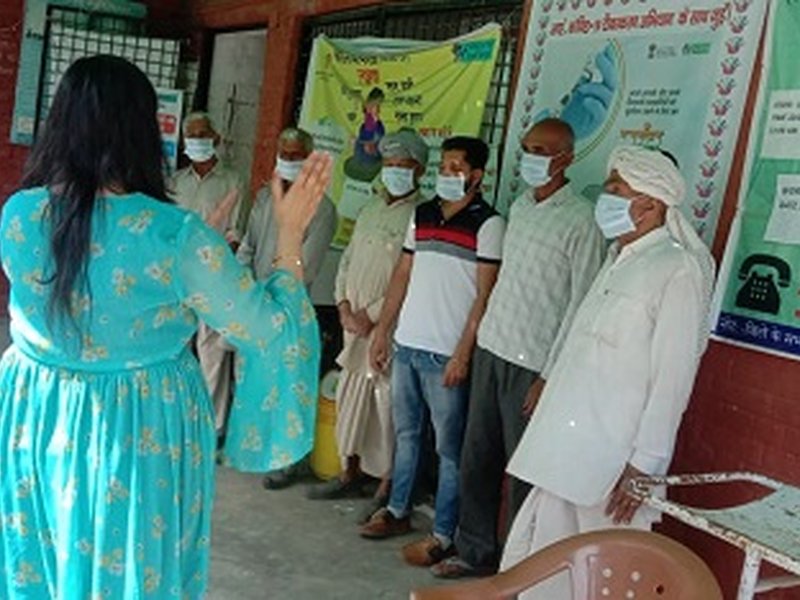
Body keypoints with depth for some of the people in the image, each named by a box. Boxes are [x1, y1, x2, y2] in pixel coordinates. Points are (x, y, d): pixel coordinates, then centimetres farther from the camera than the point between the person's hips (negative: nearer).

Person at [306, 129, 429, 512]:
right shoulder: (370, 211, 15)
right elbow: (347, 261, 18)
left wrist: (373, 314, -15)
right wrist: (344, 305, 3)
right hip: (354, 326, 8)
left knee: (388, 404, -3)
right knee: (350, 397, 15)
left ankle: (388, 486, 9)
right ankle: (351, 472, 29)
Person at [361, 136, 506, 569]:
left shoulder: (487, 224, -7)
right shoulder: (421, 214, 12)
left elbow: (485, 295, -11)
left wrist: (462, 354, -16)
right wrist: (381, 333, 12)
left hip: (446, 353, -6)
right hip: (406, 344, 7)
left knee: (449, 447, 1)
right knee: (404, 433, 17)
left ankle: (443, 534, 10)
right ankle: (397, 511, 31)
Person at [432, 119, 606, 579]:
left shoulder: (581, 221, -12)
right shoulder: (519, 207, 12)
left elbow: (582, 305, -14)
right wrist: (478, 339, 16)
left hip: (534, 363, -7)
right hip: (491, 348, 8)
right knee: (477, 459, 14)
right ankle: (476, 552, 30)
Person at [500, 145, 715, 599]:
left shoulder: (678, 271, -12)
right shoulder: (619, 260, 15)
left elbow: (673, 378, -16)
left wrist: (644, 465, -17)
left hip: (614, 465, -8)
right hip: (565, 455, 8)